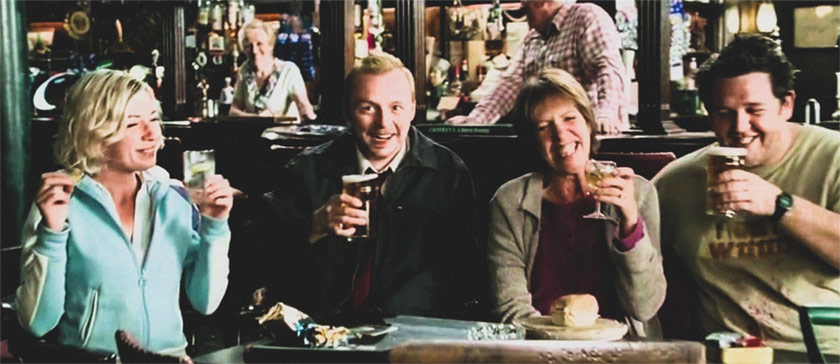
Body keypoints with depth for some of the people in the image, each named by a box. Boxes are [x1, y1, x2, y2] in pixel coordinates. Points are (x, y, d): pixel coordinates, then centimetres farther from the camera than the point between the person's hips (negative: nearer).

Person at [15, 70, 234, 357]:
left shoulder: (174, 198, 5)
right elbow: (37, 323, -10)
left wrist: (214, 226, -4)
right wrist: (52, 232, -18)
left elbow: (205, 302, 5)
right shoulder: (58, 204, -5)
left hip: (172, 356, 3)